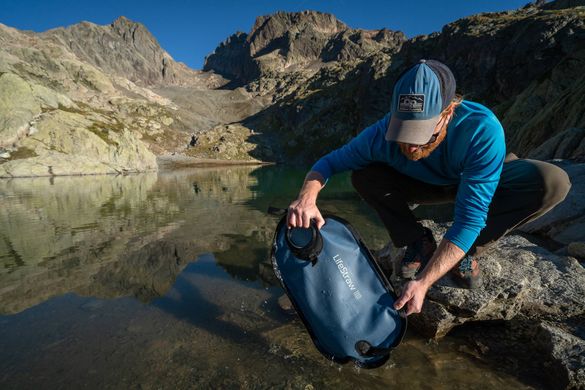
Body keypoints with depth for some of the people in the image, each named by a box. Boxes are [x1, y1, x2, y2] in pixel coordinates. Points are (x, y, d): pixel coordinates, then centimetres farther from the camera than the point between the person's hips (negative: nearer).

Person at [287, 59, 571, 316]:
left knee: (553, 183, -30)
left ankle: (468, 250, -10)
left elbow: (469, 219, -38)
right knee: (363, 176, -24)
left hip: (483, 183, -1)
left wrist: (423, 282, -45)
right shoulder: (383, 133, -33)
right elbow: (329, 162, -21)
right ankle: (419, 243, -4)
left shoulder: (483, 130, -39)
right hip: (428, 185, 1)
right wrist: (308, 197, -43)